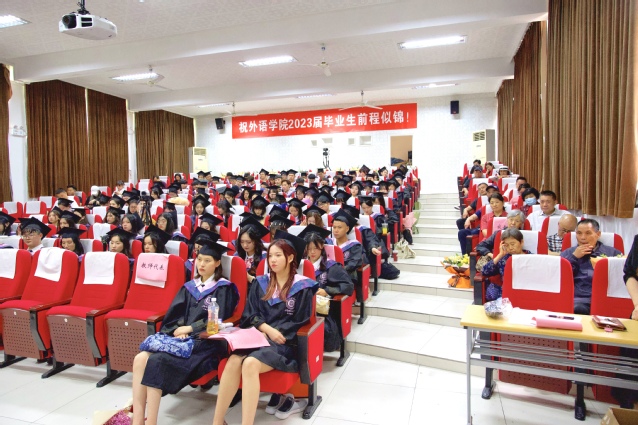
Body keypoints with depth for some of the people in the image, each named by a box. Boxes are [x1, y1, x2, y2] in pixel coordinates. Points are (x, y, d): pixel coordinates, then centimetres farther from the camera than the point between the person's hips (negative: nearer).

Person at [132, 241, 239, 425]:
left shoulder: (224, 288, 0)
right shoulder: (189, 287, 17)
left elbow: (218, 322, -8)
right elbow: (172, 315, 11)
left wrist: (188, 328, -9)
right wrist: (177, 331, -10)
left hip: (206, 342, -6)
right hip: (182, 338, 6)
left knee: (157, 362, -27)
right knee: (141, 358, -20)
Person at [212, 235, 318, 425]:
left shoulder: (302, 286, 0)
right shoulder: (260, 283, 13)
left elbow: (299, 323, 1)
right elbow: (249, 315, 9)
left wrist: (274, 332, -8)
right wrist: (267, 329, -10)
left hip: (285, 343, -4)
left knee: (250, 364, -32)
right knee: (233, 361, -27)